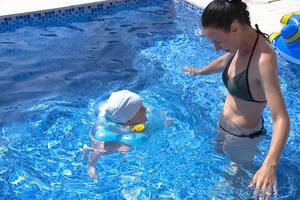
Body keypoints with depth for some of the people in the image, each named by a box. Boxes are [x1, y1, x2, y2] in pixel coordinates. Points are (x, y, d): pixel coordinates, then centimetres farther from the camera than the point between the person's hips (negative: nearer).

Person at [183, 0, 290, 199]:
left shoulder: (263, 59, -35)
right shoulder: (239, 45, -9)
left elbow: (281, 119, -39)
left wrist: (269, 165, -53)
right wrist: (199, 72, 35)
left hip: (243, 137, -8)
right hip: (224, 125, 8)